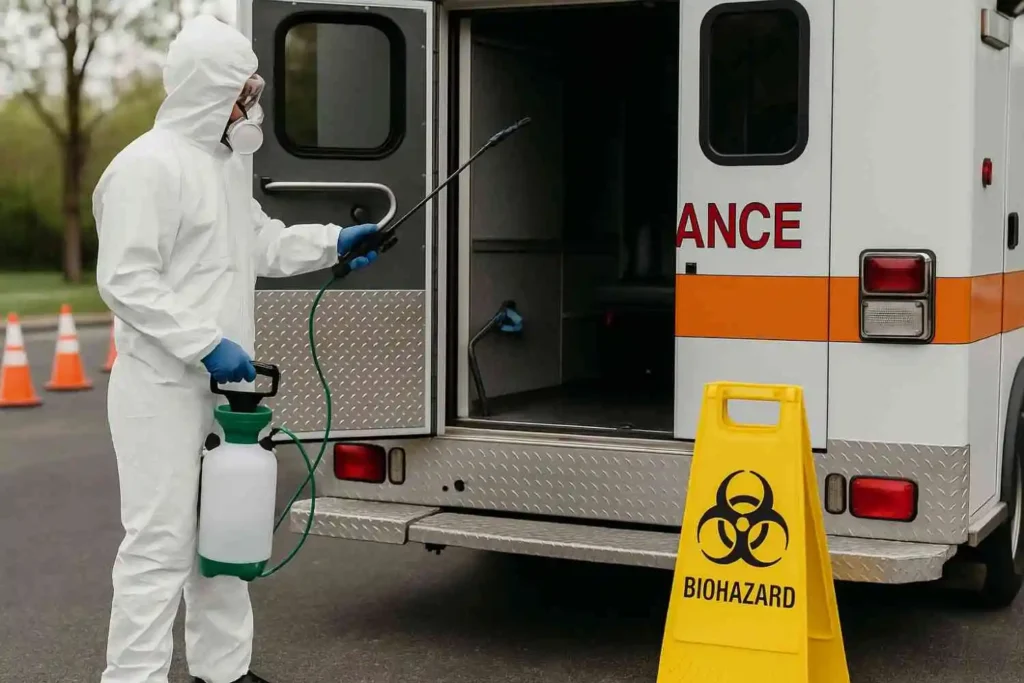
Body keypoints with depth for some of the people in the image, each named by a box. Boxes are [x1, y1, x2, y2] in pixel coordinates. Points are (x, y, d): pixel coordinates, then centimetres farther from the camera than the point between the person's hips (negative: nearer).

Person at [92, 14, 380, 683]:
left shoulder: (227, 161, 14)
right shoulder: (148, 165, -16)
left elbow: (259, 244, 26)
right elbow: (126, 281, -20)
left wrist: (332, 243, 17)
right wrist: (206, 344, -23)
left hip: (222, 383, 10)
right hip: (164, 386, -10)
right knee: (161, 544, -8)